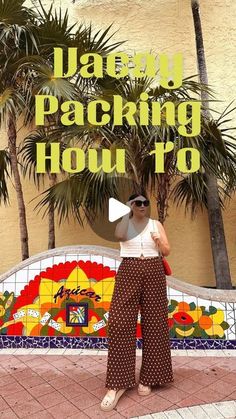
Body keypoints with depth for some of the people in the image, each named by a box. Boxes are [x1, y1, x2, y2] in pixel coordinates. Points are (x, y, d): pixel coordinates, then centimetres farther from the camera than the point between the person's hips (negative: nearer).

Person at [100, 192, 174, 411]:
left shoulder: (156, 224, 8)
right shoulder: (124, 223, 5)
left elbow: (166, 251, 2)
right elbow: (120, 236, -19)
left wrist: (158, 240, -18)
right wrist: (127, 213, -12)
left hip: (153, 273, 1)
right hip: (128, 273, -1)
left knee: (153, 323, 3)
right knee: (120, 323, -9)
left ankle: (147, 378, 18)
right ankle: (118, 383, -1)